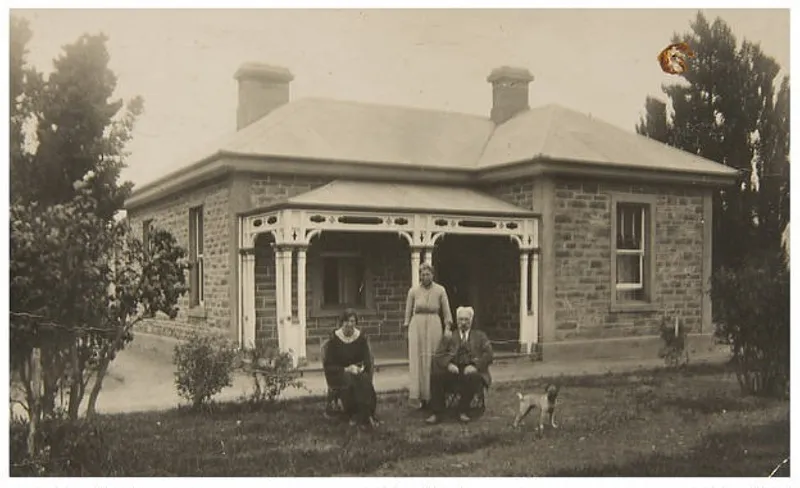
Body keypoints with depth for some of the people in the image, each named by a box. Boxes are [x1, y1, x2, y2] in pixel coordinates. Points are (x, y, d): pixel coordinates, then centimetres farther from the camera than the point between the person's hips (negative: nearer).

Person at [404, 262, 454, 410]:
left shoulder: (440, 290, 3)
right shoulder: (413, 291, 4)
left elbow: (446, 310, 5)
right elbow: (408, 311, 9)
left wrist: (448, 327, -3)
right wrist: (407, 326, 4)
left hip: (434, 325, 0)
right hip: (417, 325, 0)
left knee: (433, 359, 1)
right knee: (417, 359, -5)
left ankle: (432, 395, 8)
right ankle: (417, 395, -6)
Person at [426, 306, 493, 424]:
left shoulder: (480, 336, 21)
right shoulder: (449, 337, 21)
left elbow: (489, 354, 5)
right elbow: (438, 355, 7)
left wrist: (475, 365, -14)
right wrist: (448, 364, -16)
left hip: (471, 371, -1)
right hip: (453, 370, 1)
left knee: (473, 377, -36)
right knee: (436, 375, -29)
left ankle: (463, 411, -19)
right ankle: (436, 413, -22)